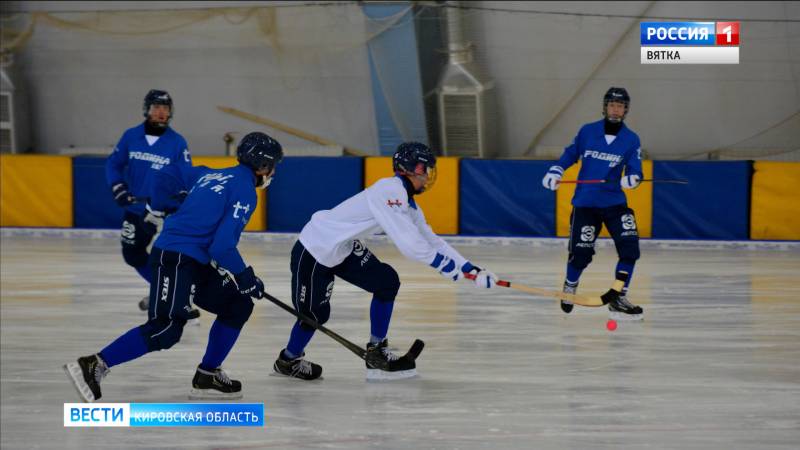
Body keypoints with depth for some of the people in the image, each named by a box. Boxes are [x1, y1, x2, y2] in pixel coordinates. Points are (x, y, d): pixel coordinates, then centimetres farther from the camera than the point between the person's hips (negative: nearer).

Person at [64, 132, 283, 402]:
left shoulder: (213, 176, 17)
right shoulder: (244, 190, -9)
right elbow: (223, 245, -18)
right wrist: (245, 277, -5)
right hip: (175, 259, -10)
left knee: (237, 306, 13)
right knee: (166, 327, -20)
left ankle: (207, 377, 12)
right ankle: (93, 366, -22)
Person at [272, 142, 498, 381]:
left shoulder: (408, 204, 5)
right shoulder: (390, 191, -26)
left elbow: (430, 240, 11)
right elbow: (406, 242, -32)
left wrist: (470, 268, 7)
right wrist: (441, 263, -22)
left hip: (344, 248, 9)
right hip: (313, 250, -9)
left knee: (386, 282, 1)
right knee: (315, 313, -2)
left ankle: (377, 353, 10)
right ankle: (288, 360, 25)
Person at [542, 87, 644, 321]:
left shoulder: (631, 139, 1)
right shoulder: (587, 131, 1)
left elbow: (635, 170, -2)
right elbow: (571, 153, 14)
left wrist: (631, 178, -25)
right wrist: (556, 171, 0)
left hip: (614, 202, 1)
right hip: (585, 202, -1)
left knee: (629, 247, -14)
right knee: (581, 252, -6)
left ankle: (618, 299, -5)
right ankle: (570, 287, 27)